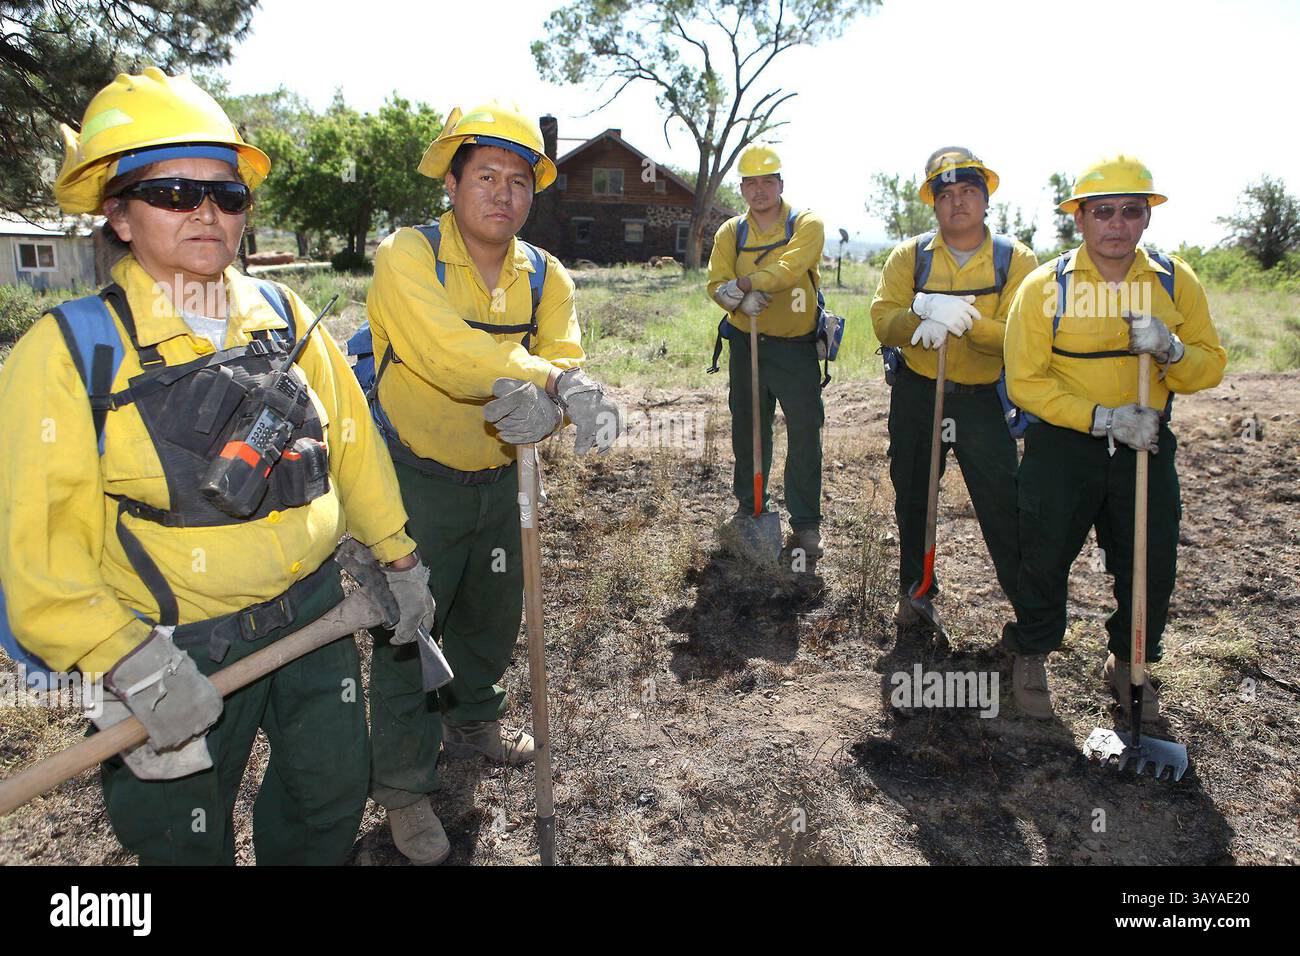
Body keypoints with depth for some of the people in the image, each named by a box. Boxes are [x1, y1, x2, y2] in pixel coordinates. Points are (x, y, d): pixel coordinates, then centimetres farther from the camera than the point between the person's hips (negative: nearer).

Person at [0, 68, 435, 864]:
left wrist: (400, 559, 10)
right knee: (187, 839, 17)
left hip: (315, 617, 4)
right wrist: (129, 663, -23)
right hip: (182, 654, -3)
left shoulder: (285, 317, 0)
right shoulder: (70, 350, -13)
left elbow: (353, 445, 7)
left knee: (334, 797, 20)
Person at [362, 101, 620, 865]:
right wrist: (555, 381, -37)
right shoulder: (407, 257, -18)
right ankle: (405, 786, 24)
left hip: (497, 477, 6)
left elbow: (563, 364, -14)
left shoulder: (545, 277, -1)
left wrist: (560, 396, -37)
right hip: (415, 479, -5)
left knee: (495, 614, 22)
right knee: (407, 632, 4)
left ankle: (472, 721, 50)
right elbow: (453, 356, -34)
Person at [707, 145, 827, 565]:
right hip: (747, 345, 3)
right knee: (748, 431, 14)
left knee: (805, 436, -1)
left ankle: (805, 524, 10)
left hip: (797, 348, -3)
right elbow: (717, 284, -7)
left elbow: (789, 268, -24)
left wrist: (742, 283, -24)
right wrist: (745, 299, -27)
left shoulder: (807, 224, -5)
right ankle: (748, 506, 32)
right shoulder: (731, 232, 5)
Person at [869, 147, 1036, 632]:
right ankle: (915, 588, 33)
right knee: (912, 497, 14)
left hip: (983, 400, -2)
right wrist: (924, 315, -28)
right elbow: (883, 321, -10)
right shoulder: (910, 255, 2)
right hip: (915, 396, 2)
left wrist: (966, 320, -28)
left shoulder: (1015, 259, -3)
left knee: (1001, 503, -3)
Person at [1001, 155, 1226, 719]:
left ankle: (1129, 663, 35)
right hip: (1062, 444, -2)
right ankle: (1031, 656, 31)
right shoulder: (1045, 286, -9)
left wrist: (1171, 351, -22)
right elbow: (1025, 381, -12)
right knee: (1045, 558, 5)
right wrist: (1103, 417, -21)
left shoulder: (1176, 281, 0)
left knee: (1152, 565, 8)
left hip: (1147, 445, 3)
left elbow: (1210, 367, 1)